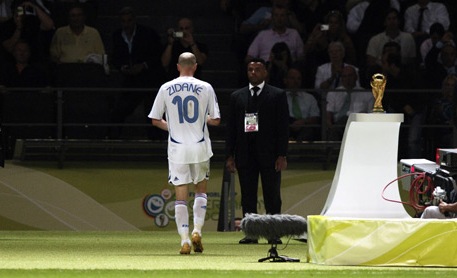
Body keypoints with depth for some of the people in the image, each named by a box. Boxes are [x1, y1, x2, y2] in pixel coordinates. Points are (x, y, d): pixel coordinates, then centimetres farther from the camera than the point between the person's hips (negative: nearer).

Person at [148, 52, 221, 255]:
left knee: (181, 196, 2)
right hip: (200, 146, 0)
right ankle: (197, 231, 2)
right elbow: (216, 120, 0)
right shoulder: (205, 88, -2)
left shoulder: (166, 88, 0)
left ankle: (184, 240, -4)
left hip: (177, 148, 0)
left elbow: (155, 120, 4)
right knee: (201, 188, 18)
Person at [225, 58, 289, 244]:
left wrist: (282, 155, -7)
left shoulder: (277, 96, 5)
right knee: (248, 197, 2)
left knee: (272, 197, -2)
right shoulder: (237, 97, 13)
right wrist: (230, 156, 3)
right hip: (245, 155, 3)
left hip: (269, 153, -3)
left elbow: (283, 127, 1)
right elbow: (231, 128, 11)